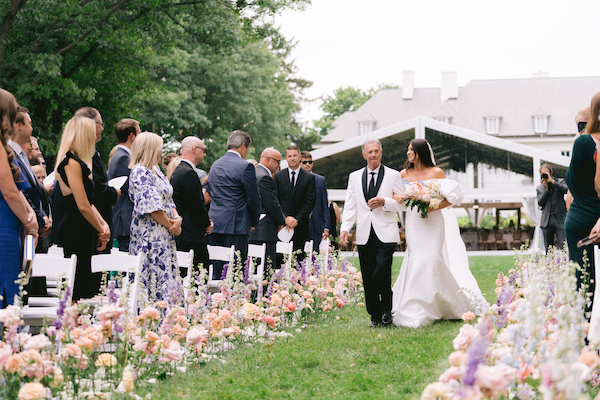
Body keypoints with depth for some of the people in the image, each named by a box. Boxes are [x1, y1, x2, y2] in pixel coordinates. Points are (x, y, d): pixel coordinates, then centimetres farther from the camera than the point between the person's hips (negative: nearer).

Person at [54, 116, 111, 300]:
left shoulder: (78, 162, 19)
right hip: (76, 231, -10)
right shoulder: (72, 162, -13)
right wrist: (101, 230, -4)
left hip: (83, 231, 10)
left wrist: (103, 224, 4)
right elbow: (83, 206, -16)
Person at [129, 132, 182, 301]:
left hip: (164, 235, 9)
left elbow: (168, 200, 18)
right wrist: (172, 227, -10)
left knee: (168, 278, 6)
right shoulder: (140, 172, -12)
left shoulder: (155, 171, 18)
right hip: (150, 235, -9)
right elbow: (151, 207, -18)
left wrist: (177, 218, -2)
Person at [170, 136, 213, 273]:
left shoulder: (178, 171, 18)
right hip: (192, 239, -11)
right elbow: (197, 205, -17)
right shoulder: (188, 173, -14)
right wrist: (207, 224, -1)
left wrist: (205, 222, 11)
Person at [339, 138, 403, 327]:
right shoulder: (354, 177, 14)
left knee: (381, 273, -18)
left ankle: (386, 310, 0)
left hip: (385, 234, -3)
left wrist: (384, 202, -13)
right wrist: (345, 228, -1)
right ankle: (375, 316, 13)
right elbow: (350, 206, 12)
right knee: (368, 278, 3)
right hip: (364, 235, 3)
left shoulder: (393, 175, 6)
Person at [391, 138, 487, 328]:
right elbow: (393, 192, 13)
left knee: (431, 260, -7)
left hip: (433, 222, -2)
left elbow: (452, 198, -2)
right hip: (414, 223, 2)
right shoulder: (404, 174, 6)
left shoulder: (436, 173, -2)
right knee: (415, 260, -4)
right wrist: (396, 196, -11)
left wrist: (432, 207, -16)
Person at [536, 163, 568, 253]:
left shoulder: (560, 182, 10)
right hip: (547, 221, 3)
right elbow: (540, 203, 4)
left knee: (564, 247, -13)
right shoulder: (539, 188, 16)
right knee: (548, 250, 3)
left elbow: (567, 190, -11)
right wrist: (546, 189, -5)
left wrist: (552, 181, -10)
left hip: (560, 220, -3)